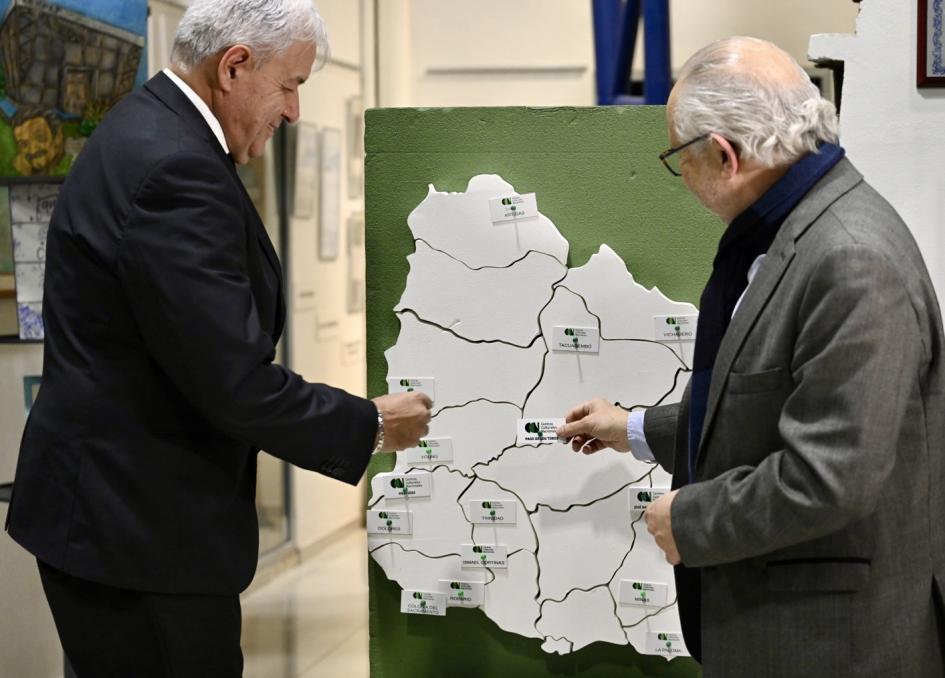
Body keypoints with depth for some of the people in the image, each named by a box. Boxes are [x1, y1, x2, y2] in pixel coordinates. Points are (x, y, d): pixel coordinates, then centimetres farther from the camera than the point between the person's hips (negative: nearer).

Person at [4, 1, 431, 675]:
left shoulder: (147, 129, 9)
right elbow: (235, 385, -24)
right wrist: (372, 425, -10)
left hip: (112, 506, 10)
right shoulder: (176, 170, -23)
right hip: (134, 524, -10)